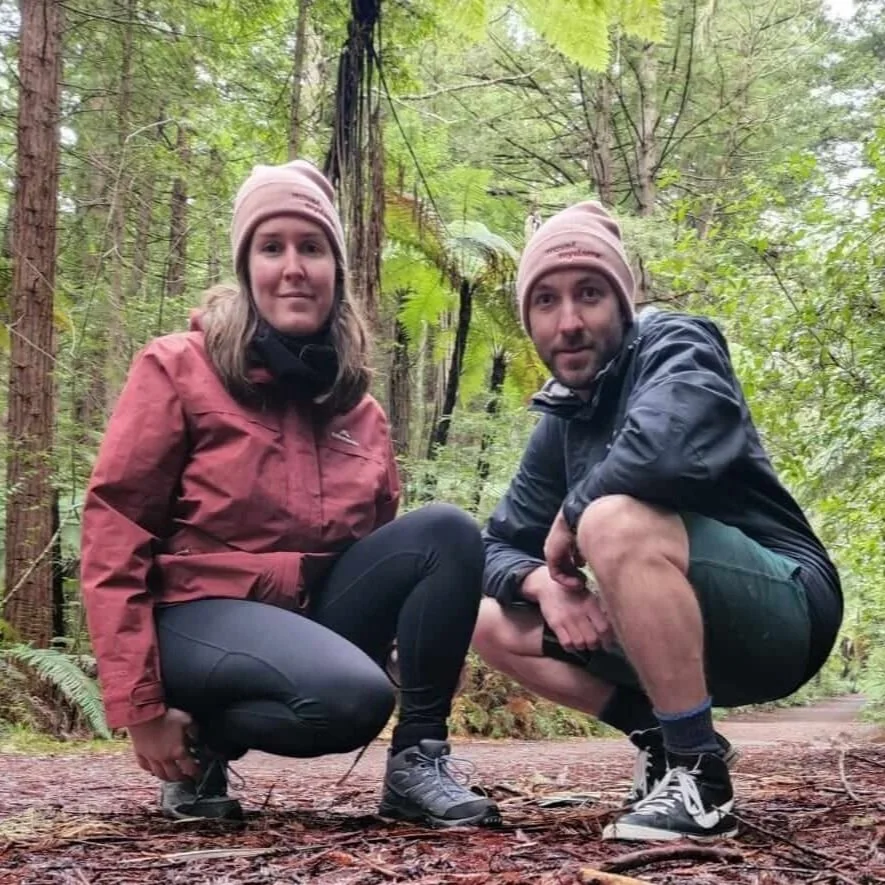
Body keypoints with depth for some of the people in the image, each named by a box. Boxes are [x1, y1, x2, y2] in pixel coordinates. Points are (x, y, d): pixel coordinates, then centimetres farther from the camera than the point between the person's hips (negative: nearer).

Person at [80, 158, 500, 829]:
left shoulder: (358, 408, 8)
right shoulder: (178, 369, -6)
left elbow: (380, 542, 15)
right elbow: (113, 530, -9)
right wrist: (141, 705, -13)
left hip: (313, 613, 6)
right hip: (200, 615, -5)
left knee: (447, 532, -16)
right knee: (353, 698, -33)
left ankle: (419, 759, -9)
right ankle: (204, 742, -3)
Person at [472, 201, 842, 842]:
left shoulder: (673, 345, -12)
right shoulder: (560, 424, 10)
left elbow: (673, 445, -35)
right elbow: (500, 547, 10)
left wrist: (570, 517, -18)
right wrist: (544, 582, -13)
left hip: (783, 609, -8)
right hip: (688, 638, 8)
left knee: (616, 521, -32)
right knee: (495, 625, 4)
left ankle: (700, 778, -20)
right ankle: (665, 737, 5)